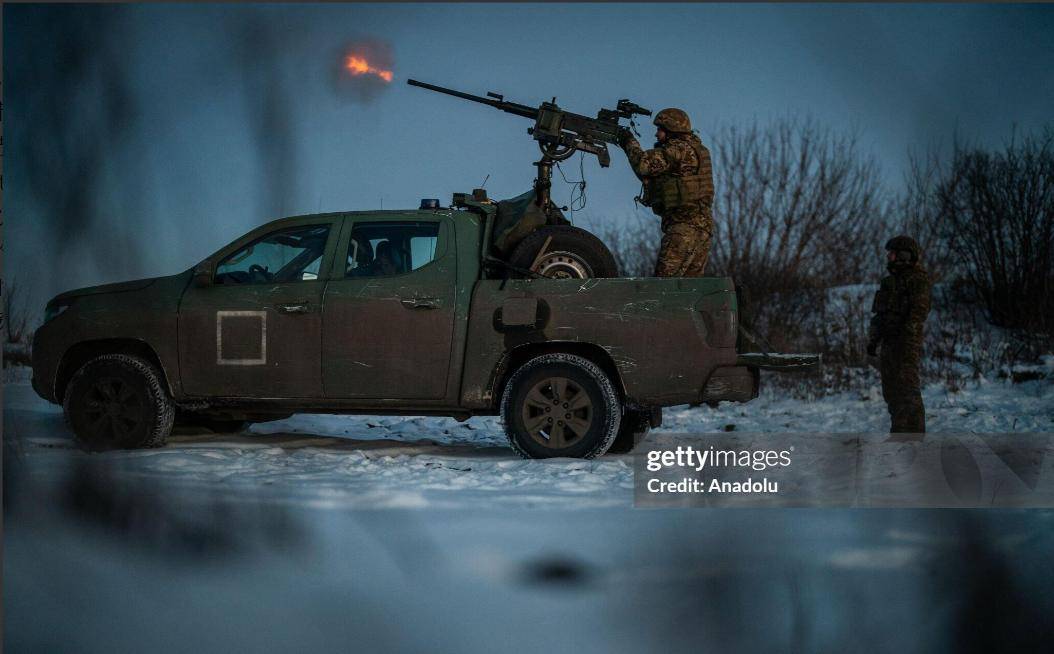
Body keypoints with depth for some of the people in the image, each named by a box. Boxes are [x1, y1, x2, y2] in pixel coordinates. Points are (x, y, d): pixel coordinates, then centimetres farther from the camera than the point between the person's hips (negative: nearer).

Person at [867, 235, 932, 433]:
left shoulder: (918, 279, -6)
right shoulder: (889, 282, 21)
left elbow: (919, 311, -17)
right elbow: (878, 315, 26)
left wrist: (908, 337, -25)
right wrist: (873, 340, 21)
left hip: (907, 343, -9)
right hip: (888, 343, 9)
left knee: (908, 391, -12)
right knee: (891, 391, 11)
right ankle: (899, 433, 18)